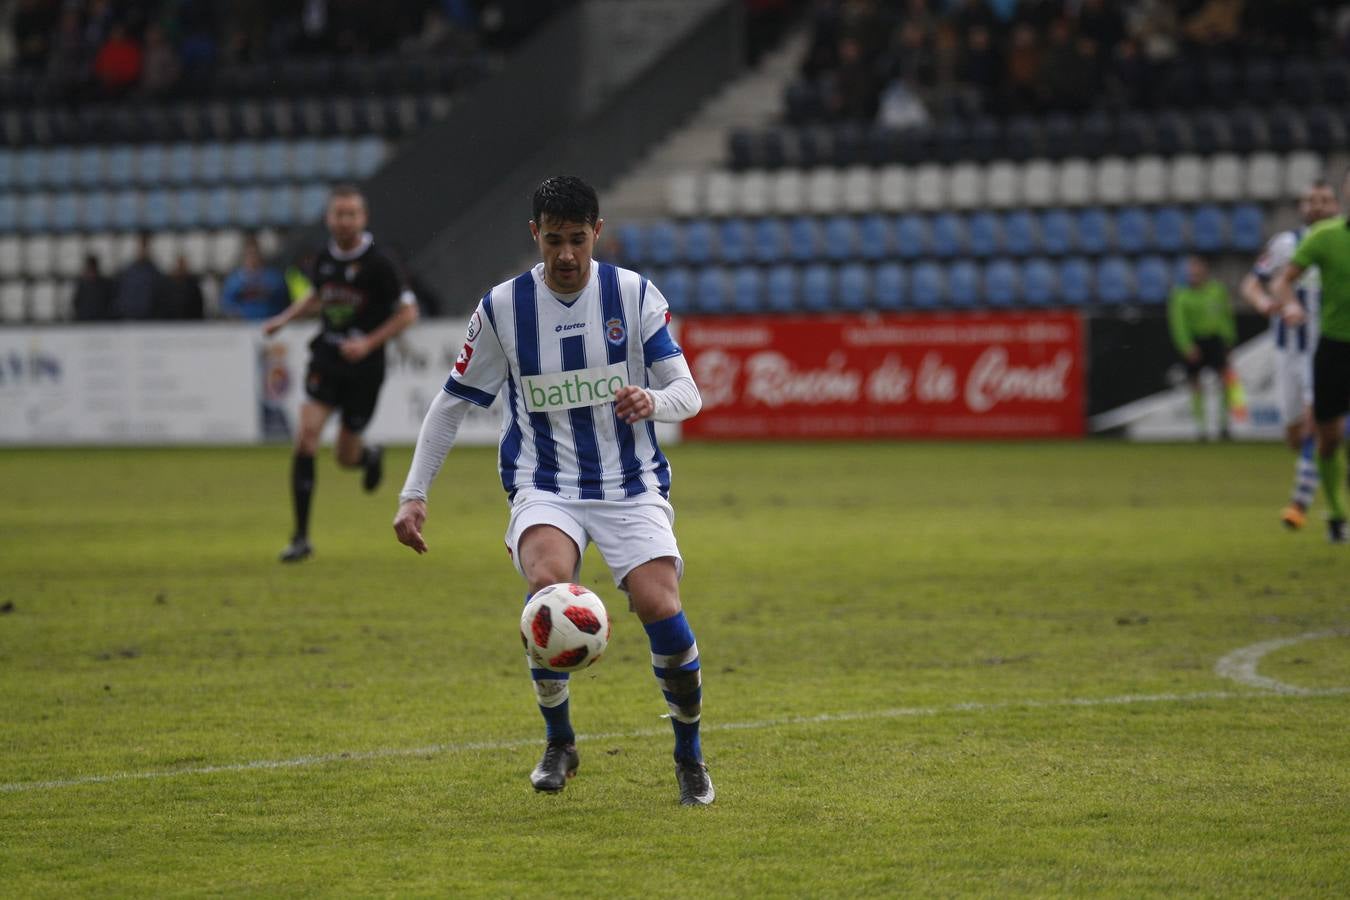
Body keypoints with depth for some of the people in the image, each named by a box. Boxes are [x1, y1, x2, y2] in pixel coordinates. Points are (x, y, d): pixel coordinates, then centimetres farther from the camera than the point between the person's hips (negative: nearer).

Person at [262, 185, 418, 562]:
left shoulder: (378, 263, -12)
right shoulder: (324, 260, 3)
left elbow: (408, 312, -7)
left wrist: (370, 343, -17)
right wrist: (284, 318, 10)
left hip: (364, 366, -3)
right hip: (326, 360, 3)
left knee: (346, 457, 6)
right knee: (306, 435, -16)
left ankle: (370, 457, 48)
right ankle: (301, 537, -11)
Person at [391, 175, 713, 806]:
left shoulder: (634, 294, -1)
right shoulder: (503, 308, -1)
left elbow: (687, 393, -3)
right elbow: (453, 402, 7)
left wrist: (653, 400, -27)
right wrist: (414, 494, 1)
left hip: (631, 485, 0)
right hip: (545, 488, 0)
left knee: (660, 609, -21)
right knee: (548, 581, -32)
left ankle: (689, 754, 5)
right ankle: (558, 743, -9)